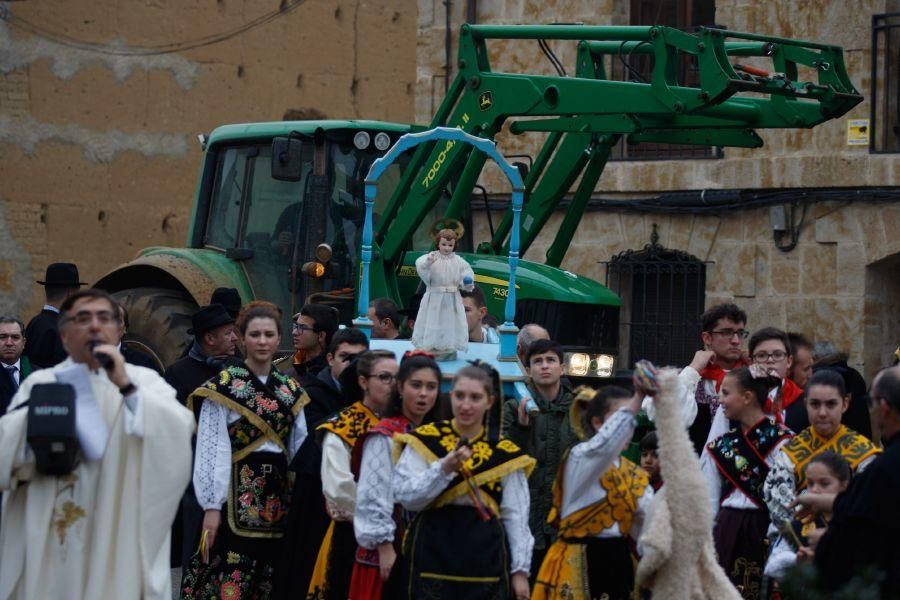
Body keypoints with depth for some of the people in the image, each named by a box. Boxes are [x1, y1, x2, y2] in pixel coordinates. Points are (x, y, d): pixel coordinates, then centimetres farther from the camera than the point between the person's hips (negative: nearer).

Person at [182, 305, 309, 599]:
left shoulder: (290, 389, 12)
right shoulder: (224, 385, -4)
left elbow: (300, 447, 12)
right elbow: (212, 449, -8)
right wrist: (212, 505, -13)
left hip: (279, 494, 5)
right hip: (237, 495, -5)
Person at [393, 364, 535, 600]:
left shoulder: (505, 453, 8)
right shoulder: (424, 441, 2)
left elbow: (515, 516, 6)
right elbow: (405, 497, -8)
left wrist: (520, 570, 2)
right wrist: (444, 469, -20)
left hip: (486, 556, 2)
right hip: (432, 553, -2)